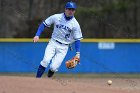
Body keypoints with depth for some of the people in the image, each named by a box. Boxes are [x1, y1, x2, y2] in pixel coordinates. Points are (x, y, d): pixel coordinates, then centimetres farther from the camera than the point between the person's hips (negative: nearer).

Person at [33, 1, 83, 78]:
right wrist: (37, 35, -9)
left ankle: (49, 76, 20)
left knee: (53, 67, -13)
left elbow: (77, 39, -2)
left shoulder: (75, 24, -6)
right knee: (46, 60, -23)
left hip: (63, 47, -1)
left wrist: (78, 53, -10)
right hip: (53, 43, 1)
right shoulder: (56, 17, -4)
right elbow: (44, 25, 3)